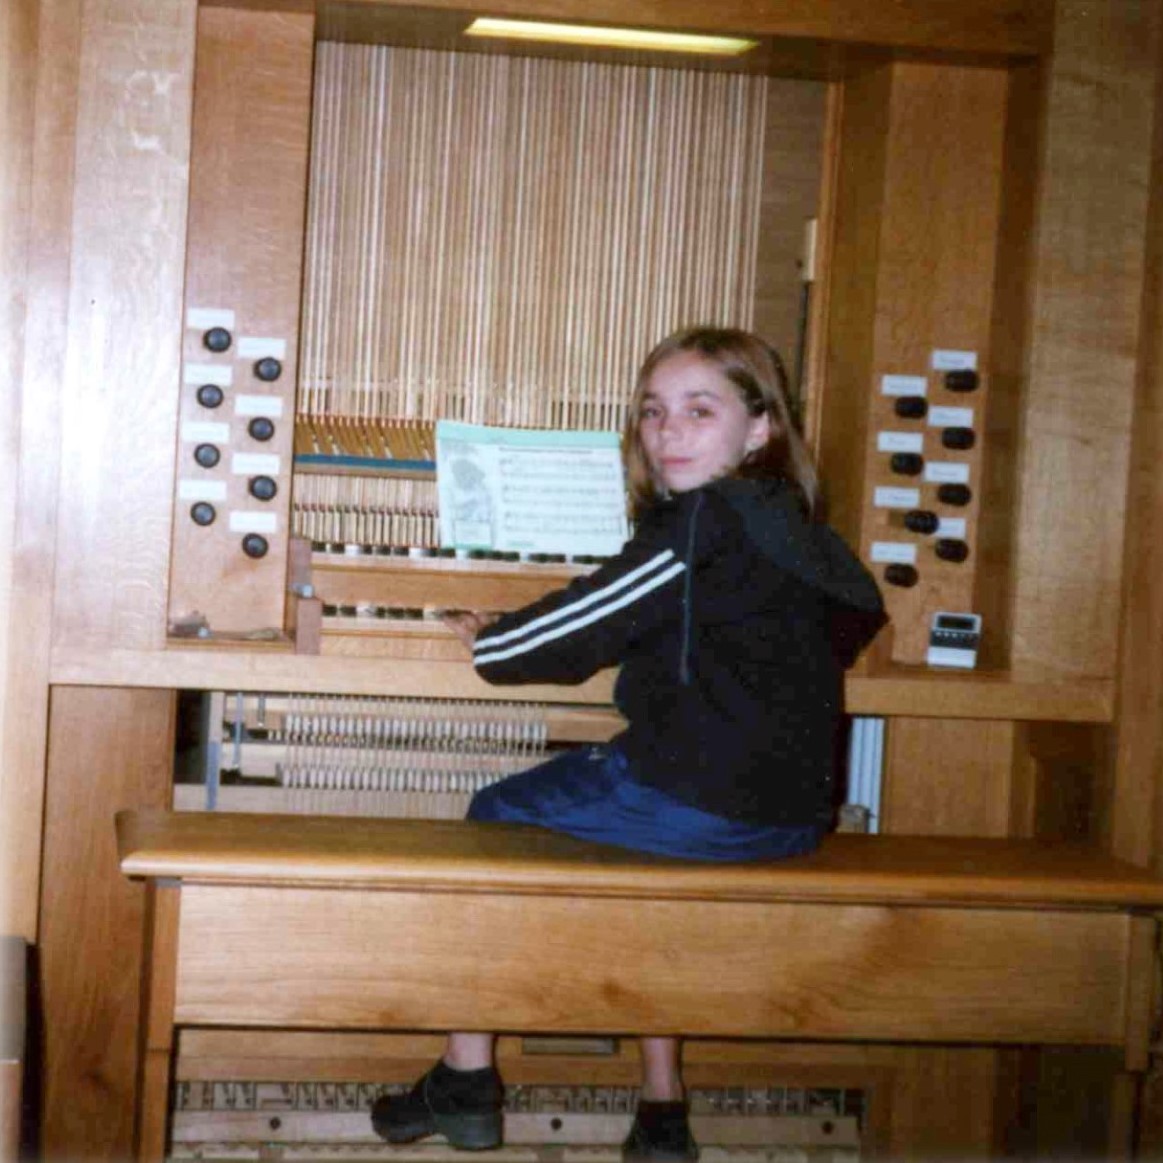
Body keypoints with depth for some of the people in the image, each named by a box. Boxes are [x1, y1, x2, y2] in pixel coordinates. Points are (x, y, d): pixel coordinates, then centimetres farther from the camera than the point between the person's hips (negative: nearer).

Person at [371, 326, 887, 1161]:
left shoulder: (702, 523, -12)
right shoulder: (794, 527, 13)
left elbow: (583, 628, -12)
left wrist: (484, 640, 8)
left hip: (702, 805, -8)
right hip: (792, 813, 8)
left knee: (495, 816, 11)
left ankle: (467, 1080, 16)